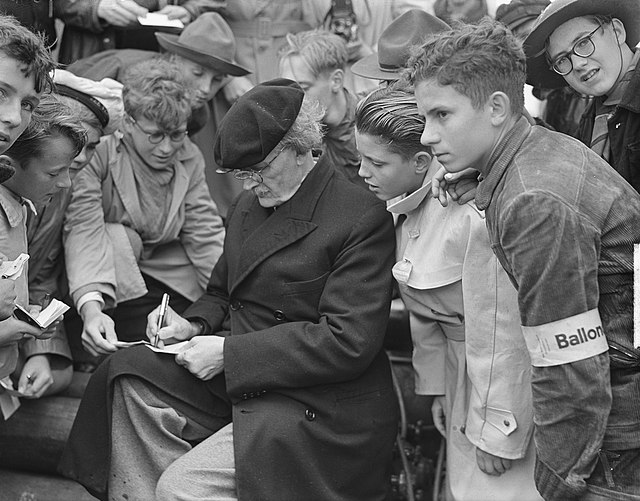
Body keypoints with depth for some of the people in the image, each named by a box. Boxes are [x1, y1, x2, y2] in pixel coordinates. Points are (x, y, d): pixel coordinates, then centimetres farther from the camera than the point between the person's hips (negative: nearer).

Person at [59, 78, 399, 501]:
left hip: (318, 409, -8)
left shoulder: (363, 218, -16)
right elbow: (222, 293, 23)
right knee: (132, 375, -8)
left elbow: (349, 342, -22)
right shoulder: (251, 204, 11)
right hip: (238, 378, 8)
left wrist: (229, 353, -22)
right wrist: (193, 325, -2)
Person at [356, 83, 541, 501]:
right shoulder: (410, 203, -2)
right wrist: (437, 386, 10)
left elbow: (499, 332, -24)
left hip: (509, 371, -8)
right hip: (463, 368, 8)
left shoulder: (475, 216, -30)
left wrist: (495, 431, -17)